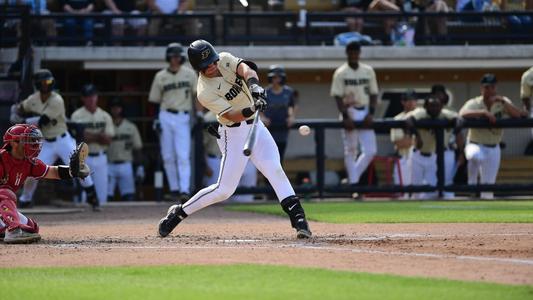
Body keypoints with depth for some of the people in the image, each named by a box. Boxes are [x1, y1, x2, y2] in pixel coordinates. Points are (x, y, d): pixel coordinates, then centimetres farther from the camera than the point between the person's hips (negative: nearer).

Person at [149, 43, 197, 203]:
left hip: (183, 118, -2)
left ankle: (185, 190, -16)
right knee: (168, 156, 4)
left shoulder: (190, 74, 5)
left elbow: (197, 94, 5)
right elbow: (155, 99, 9)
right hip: (166, 117, 2)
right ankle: (174, 189, 14)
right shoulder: (160, 76, 6)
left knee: (183, 156, -11)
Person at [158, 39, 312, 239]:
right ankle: (178, 213, 13)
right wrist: (251, 110, -47)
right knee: (225, 189, -3)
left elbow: (245, 69, -23)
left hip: (255, 126, 5)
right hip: (234, 134, -5)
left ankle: (298, 218, -16)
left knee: (275, 170, -12)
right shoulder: (205, 93, -21)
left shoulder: (225, 60, -4)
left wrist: (254, 84, -44)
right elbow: (231, 115, -28)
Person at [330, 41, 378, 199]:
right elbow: (338, 97, -7)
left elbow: (373, 94, 10)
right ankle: (353, 185, 0)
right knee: (351, 150, -3)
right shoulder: (340, 73, -2)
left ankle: (352, 178, 13)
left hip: (365, 113, 4)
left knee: (370, 150, -3)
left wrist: (371, 113, -4)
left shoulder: (368, 71, 9)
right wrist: (345, 116, -18)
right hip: (349, 113, -4)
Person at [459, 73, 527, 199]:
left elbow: (519, 115, -16)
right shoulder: (474, 103, -11)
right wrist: (484, 112, -41)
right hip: (475, 145, -3)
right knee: (476, 156, -39)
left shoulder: (503, 102, -1)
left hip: (493, 149, 3)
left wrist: (503, 102, -27)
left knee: (488, 184, 3)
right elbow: (462, 114, -32)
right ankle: (472, 183, -19)